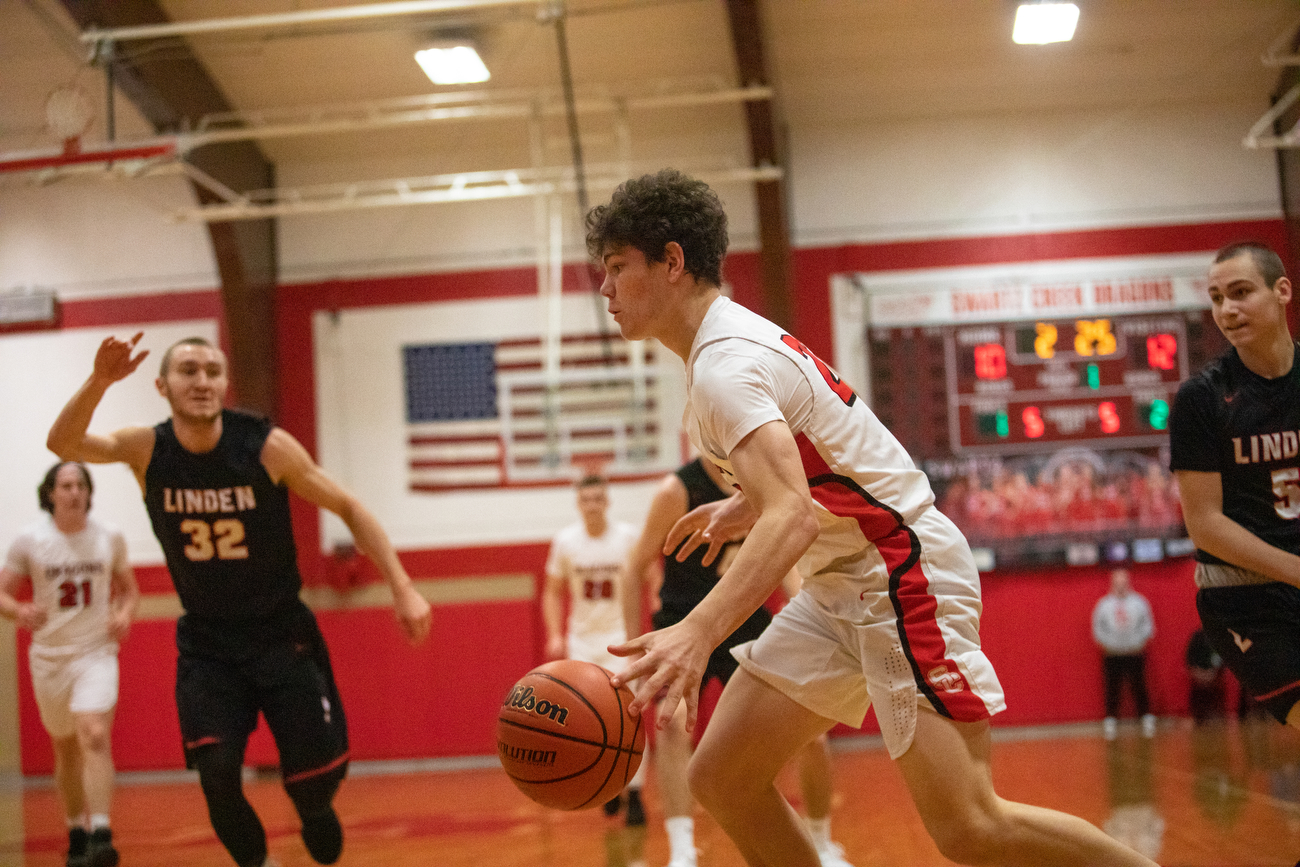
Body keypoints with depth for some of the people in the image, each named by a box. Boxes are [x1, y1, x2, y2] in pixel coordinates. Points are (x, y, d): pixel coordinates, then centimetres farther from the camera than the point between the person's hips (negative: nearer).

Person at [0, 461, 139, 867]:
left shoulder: (110, 537, -1)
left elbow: (129, 588, 12)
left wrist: (125, 614, -9)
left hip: (97, 654, -1)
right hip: (49, 656, 1)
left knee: (95, 737, -22)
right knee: (67, 750, 14)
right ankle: (77, 833, 33)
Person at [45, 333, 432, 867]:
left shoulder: (267, 446, -15)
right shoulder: (148, 451, -10)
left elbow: (347, 508, -7)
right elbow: (63, 444, -25)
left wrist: (402, 588, -15)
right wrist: (99, 381, -44)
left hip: (281, 635, -1)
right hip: (206, 643, 1)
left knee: (315, 778, -3)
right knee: (217, 772, -15)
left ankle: (314, 813, 35)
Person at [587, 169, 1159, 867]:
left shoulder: (725, 364, -20)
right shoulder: (732, 339, 12)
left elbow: (793, 518, -36)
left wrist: (697, 635, -48)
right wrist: (743, 507, 23)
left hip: (903, 572, -10)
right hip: (845, 582, 10)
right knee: (720, 781, 2)